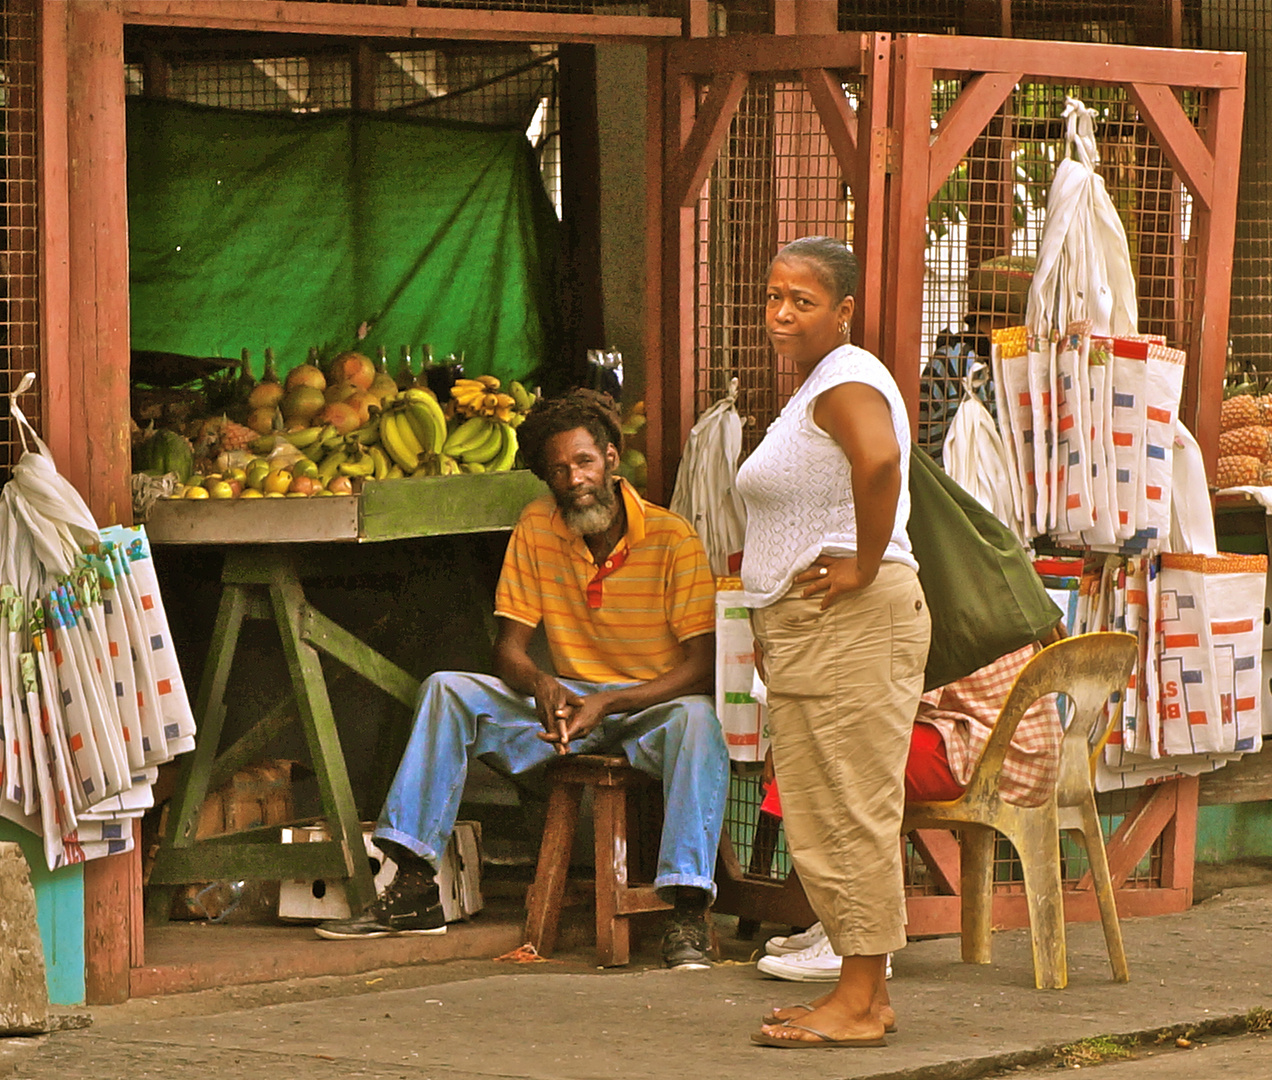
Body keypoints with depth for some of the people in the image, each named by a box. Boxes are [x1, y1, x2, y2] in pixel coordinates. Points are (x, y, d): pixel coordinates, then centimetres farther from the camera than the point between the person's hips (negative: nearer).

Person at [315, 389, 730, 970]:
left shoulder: (672, 539, -13)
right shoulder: (538, 528, -1)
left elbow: (702, 665, -18)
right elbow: (508, 650, 0)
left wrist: (606, 704, -30)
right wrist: (542, 687, -25)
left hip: (652, 705, -4)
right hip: (570, 703, 4)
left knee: (696, 720, -38)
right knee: (446, 691, -14)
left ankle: (688, 911, -44)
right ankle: (415, 889, -19)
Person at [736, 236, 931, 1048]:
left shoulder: (846, 382, -13)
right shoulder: (817, 385, 21)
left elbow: (879, 460, -35)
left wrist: (865, 566, -25)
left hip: (852, 619, -11)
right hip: (803, 629, 11)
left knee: (852, 811, -9)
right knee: (823, 815, 12)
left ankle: (860, 1004, -7)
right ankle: (867, 992, 16)